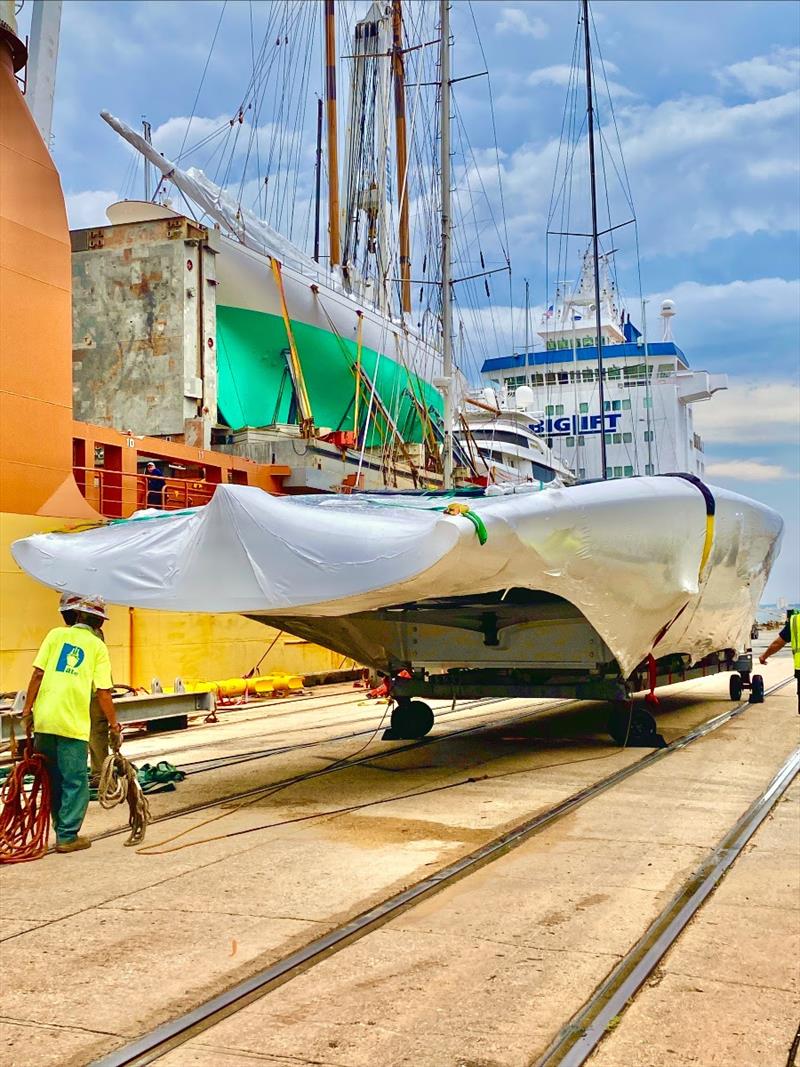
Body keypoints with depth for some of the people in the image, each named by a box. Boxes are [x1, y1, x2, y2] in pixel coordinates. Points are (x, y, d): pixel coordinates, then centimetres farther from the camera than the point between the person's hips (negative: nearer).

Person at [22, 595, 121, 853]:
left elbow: (38, 674, 0)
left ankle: (62, 829, 27)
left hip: (44, 719, 3)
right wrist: (114, 724, 8)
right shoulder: (98, 646, 2)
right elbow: (103, 692, -3)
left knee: (51, 779, 17)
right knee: (75, 782, 7)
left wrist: (27, 710, 5)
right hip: (74, 723, -3)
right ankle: (67, 836, 6)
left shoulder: (56, 634, 7)